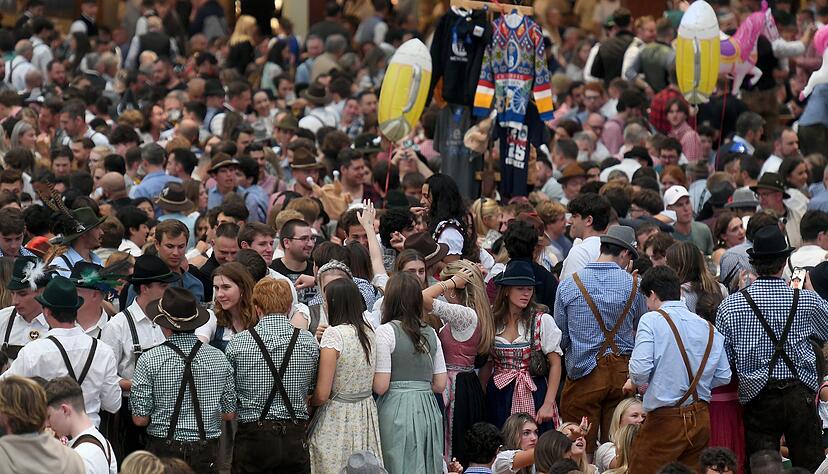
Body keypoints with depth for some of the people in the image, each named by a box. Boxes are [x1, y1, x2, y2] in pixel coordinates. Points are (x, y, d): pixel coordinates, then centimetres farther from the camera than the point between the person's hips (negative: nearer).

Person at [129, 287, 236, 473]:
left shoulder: (150, 360, -8)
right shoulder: (218, 358, 1)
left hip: (164, 450, -2)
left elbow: (140, 419, -7)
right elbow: (229, 414, 7)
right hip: (206, 455, 2)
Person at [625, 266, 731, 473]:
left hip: (665, 419, -6)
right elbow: (723, 377, 6)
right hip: (701, 420, 6)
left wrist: (634, 382, 5)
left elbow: (640, 369, -17)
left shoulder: (652, 320, -7)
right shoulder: (708, 328, 8)